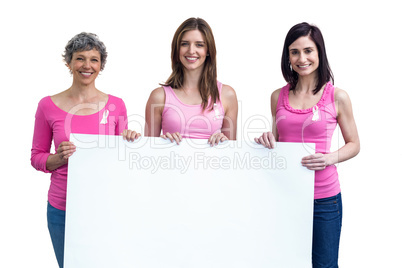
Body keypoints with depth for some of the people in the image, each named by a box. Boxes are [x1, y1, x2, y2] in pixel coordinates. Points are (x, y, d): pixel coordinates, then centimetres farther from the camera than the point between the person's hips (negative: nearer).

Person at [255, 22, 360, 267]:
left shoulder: (337, 97, -3)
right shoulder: (278, 96, 6)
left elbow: (354, 145, 5)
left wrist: (330, 158, -14)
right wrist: (268, 140, -5)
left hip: (323, 197, -2)